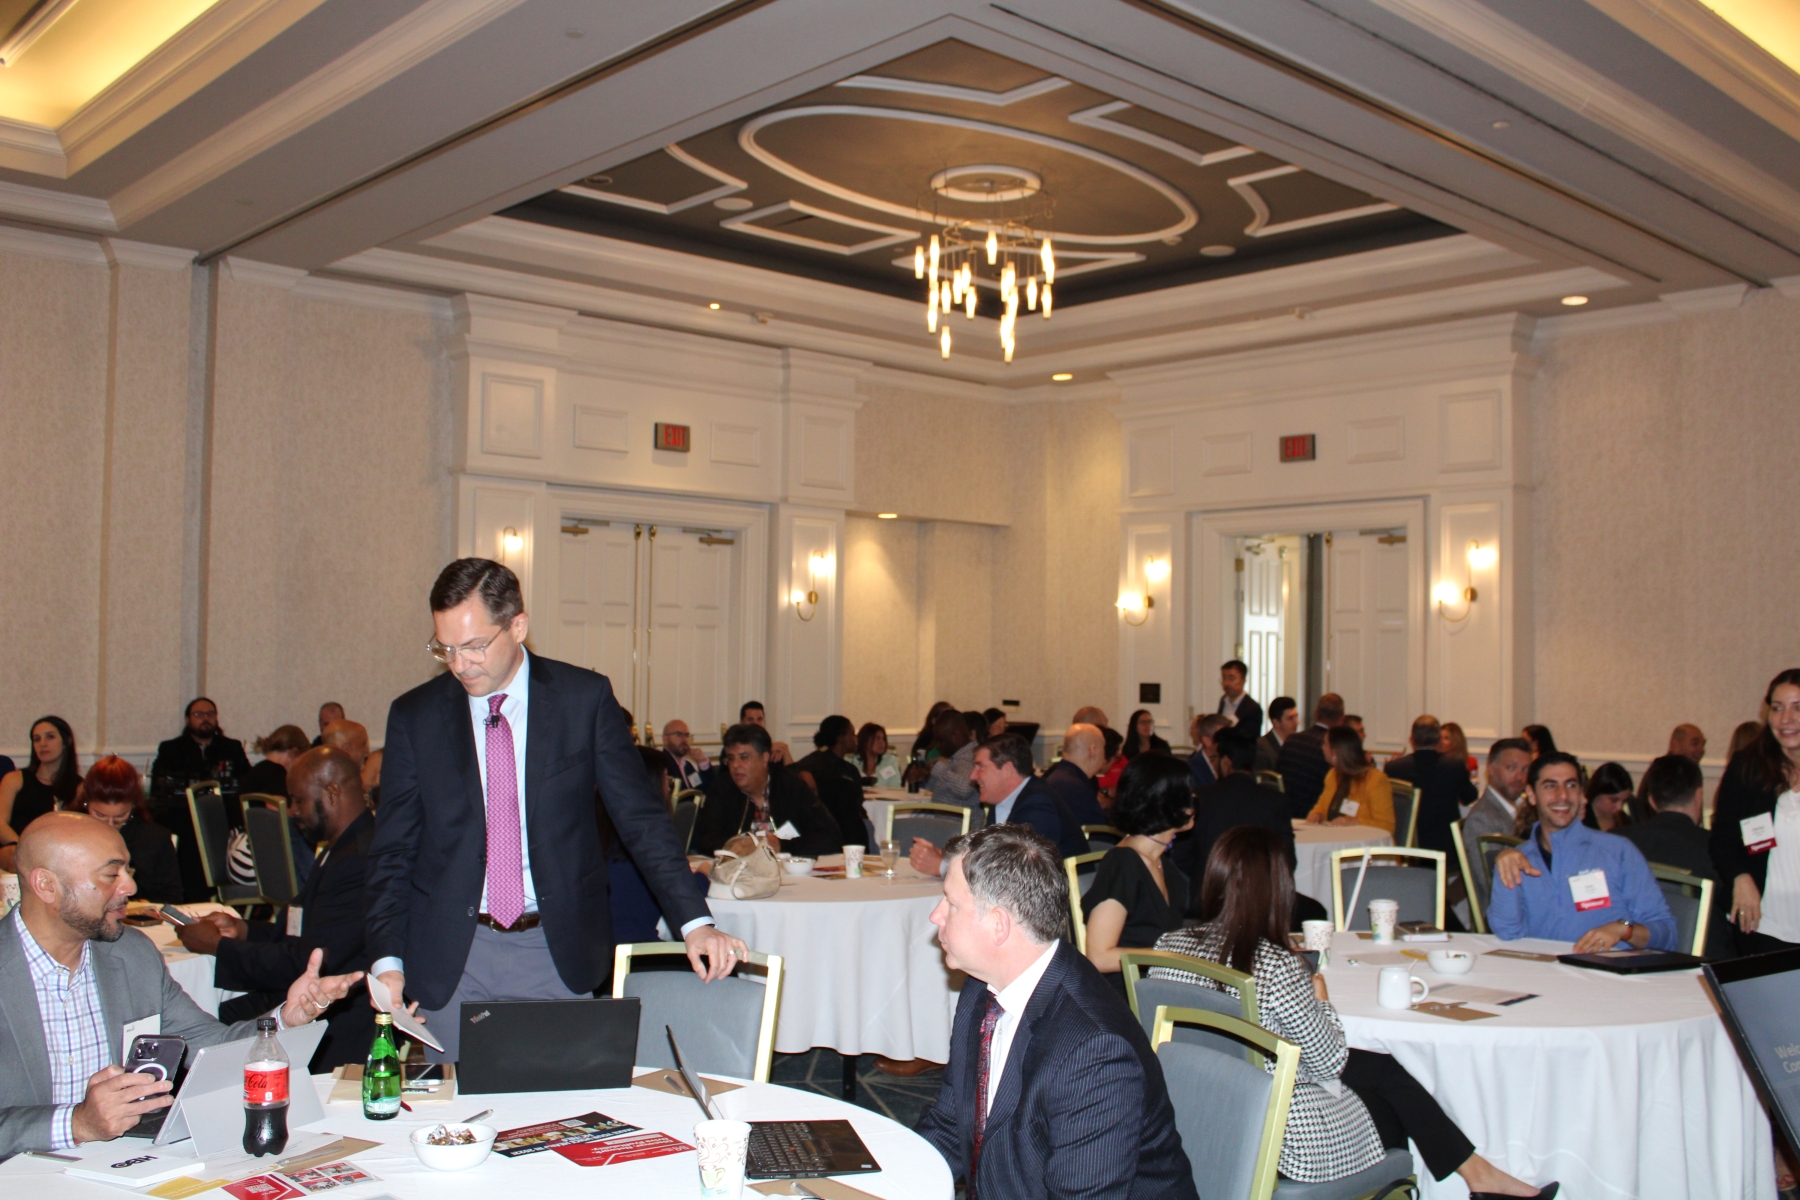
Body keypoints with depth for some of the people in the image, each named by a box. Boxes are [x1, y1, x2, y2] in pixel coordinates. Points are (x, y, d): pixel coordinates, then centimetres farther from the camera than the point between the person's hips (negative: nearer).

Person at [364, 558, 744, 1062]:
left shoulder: (584, 697, -2)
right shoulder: (414, 716, 1)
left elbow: (641, 817, -1)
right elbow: (392, 850, 4)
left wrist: (693, 921, -10)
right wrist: (387, 959, -9)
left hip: (557, 954, -1)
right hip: (451, 960, 1)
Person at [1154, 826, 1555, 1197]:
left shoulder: (1167, 948, -10)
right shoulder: (1277, 967, -28)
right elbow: (1332, 1062, -15)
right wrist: (1320, 999, 3)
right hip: (1286, 1141, -6)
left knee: (1381, 1068, 22)